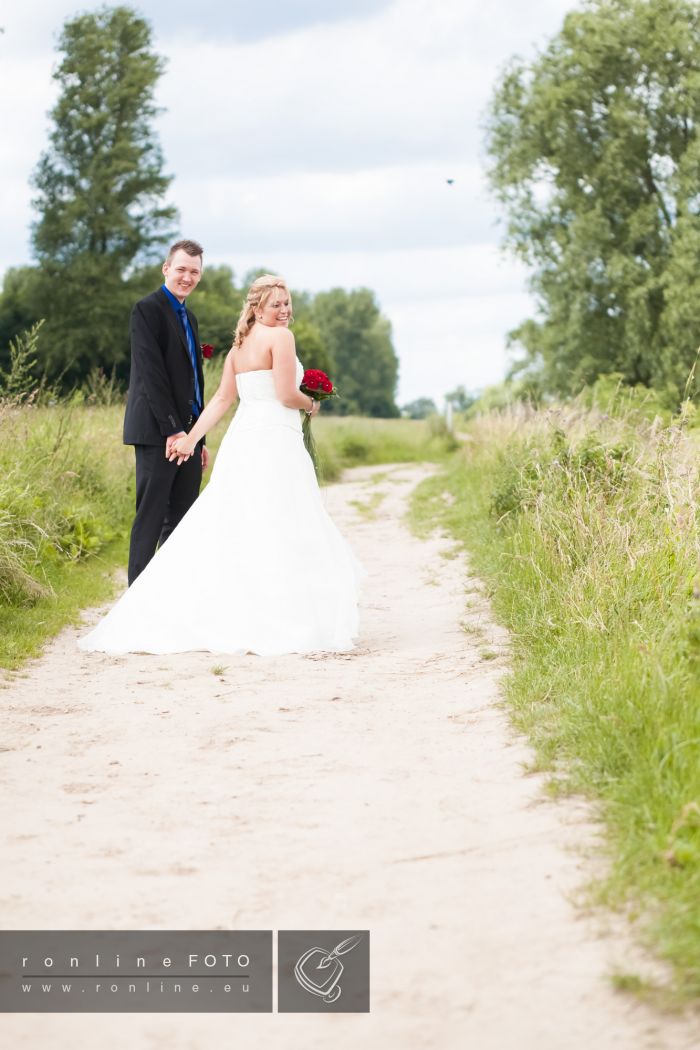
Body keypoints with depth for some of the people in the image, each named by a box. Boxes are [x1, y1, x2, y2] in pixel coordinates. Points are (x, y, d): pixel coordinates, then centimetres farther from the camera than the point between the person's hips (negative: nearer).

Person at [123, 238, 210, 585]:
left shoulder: (189, 317, 20)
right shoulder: (148, 310, -7)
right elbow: (151, 372, -16)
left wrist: (200, 438, 18)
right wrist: (171, 429, -20)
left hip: (186, 432, 9)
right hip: (157, 432, -8)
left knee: (182, 522, 8)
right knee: (151, 518, -7)